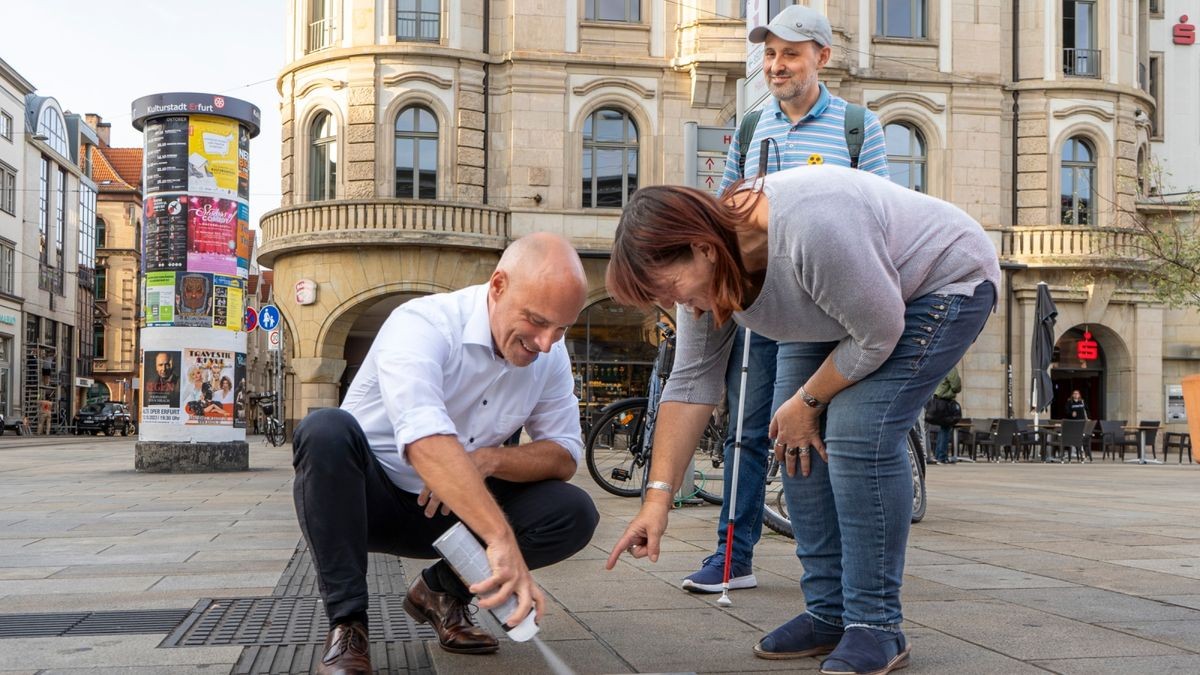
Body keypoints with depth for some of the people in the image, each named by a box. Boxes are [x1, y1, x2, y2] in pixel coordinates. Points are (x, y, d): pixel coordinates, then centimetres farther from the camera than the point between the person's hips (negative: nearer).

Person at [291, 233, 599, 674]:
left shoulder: (550, 356, -6)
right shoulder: (422, 324, -26)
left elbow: (565, 456, -4)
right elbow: (425, 440, -43)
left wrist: (489, 459, -25)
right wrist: (501, 538, -54)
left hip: (453, 511, 5)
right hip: (370, 498, -4)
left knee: (574, 513, -17)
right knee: (327, 429, -35)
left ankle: (441, 592, 5)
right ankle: (346, 622, -21)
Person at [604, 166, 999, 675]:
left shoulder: (811, 231, -38)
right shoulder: (710, 267, -13)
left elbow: (878, 336, -28)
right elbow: (690, 383, -10)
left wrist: (806, 403, -15)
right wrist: (658, 495, -12)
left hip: (944, 280, -8)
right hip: (849, 298, 8)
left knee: (857, 434, -20)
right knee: (796, 440, -1)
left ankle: (877, 627, -10)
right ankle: (829, 614, 8)